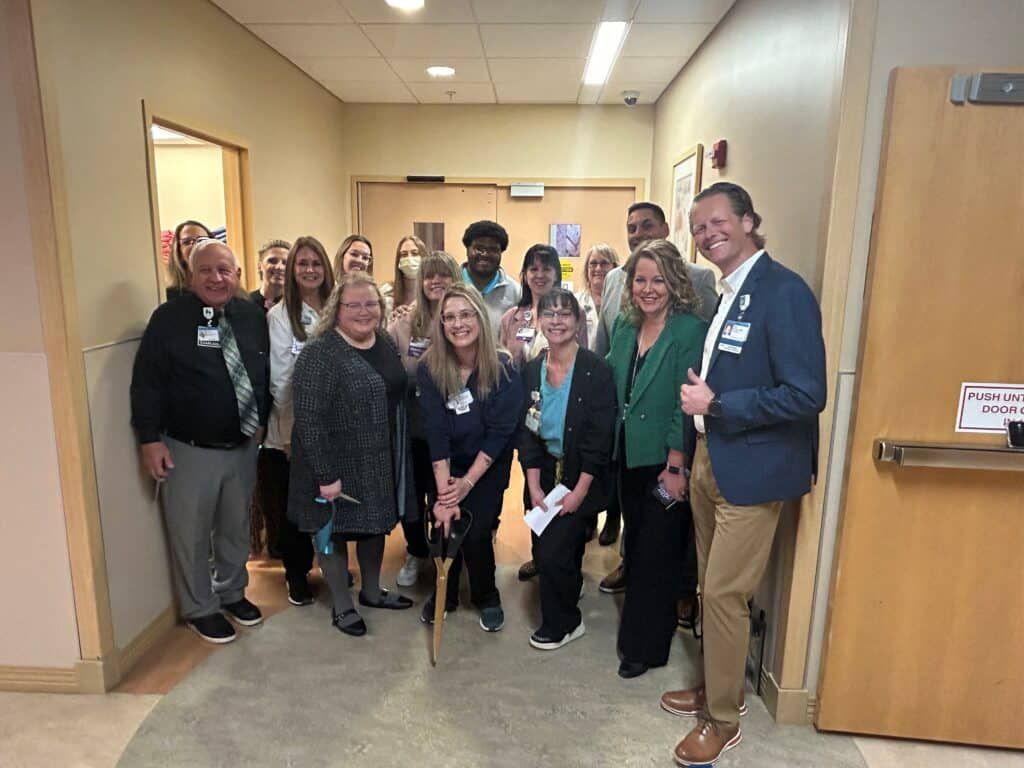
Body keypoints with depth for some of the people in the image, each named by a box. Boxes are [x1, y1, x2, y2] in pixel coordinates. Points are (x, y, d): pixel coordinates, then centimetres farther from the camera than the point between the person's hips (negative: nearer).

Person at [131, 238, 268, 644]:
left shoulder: (253, 315, 2)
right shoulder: (169, 318, -11)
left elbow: (265, 372, 11)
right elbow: (147, 382, -10)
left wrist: (262, 420, 10)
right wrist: (150, 438, -13)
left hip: (243, 445, 4)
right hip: (189, 450, -4)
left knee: (237, 527, 18)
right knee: (191, 534, 9)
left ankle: (232, 592, 39)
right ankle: (200, 609, 29)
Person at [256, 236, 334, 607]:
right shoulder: (279, 315, -9)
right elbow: (279, 379, -10)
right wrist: (290, 432, -11)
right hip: (293, 429, -3)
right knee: (294, 504, 9)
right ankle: (297, 573, 27)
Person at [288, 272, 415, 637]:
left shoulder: (386, 343, 4)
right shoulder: (319, 353, -19)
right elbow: (308, 419, -22)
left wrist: (399, 456, 11)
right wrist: (325, 474, -22)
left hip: (380, 461, 7)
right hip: (337, 464, -7)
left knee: (376, 524, 19)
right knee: (335, 530, 10)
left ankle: (372, 591, 39)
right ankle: (341, 605, 29)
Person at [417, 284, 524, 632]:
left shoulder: (503, 369, -20)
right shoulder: (429, 368, -16)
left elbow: (500, 432, -18)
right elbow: (436, 432, -19)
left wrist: (468, 482, -20)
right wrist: (444, 492, -23)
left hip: (489, 467, -1)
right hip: (445, 466, 2)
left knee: (476, 534, -6)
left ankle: (487, 597, 23)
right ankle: (444, 594, 30)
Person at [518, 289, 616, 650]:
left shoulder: (596, 371, -14)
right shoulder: (531, 371, 0)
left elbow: (601, 438, -15)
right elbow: (527, 431, 0)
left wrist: (579, 491, -15)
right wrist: (534, 486, -6)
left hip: (582, 480, -4)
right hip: (544, 475, 5)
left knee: (554, 552, -8)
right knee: (544, 553, 9)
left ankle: (561, 623, 20)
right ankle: (564, 615, 37)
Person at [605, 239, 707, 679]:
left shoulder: (690, 331, -14)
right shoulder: (626, 328, 6)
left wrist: (676, 466, -18)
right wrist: (616, 446, 6)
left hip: (665, 461, -6)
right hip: (630, 456, 6)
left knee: (657, 553, 6)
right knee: (635, 545, 18)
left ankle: (646, 646, 22)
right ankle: (637, 629, 36)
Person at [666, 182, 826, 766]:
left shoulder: (783, 292, -16)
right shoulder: (724, 294, 10)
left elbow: (807, 394, -21)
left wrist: (716, 404, -19)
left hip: (751, 469, -8)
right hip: (710, 460, 8)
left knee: (725, 593, 2)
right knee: (711, 587, 18)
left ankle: (724, 721, 22)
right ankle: (719, 688, 38)